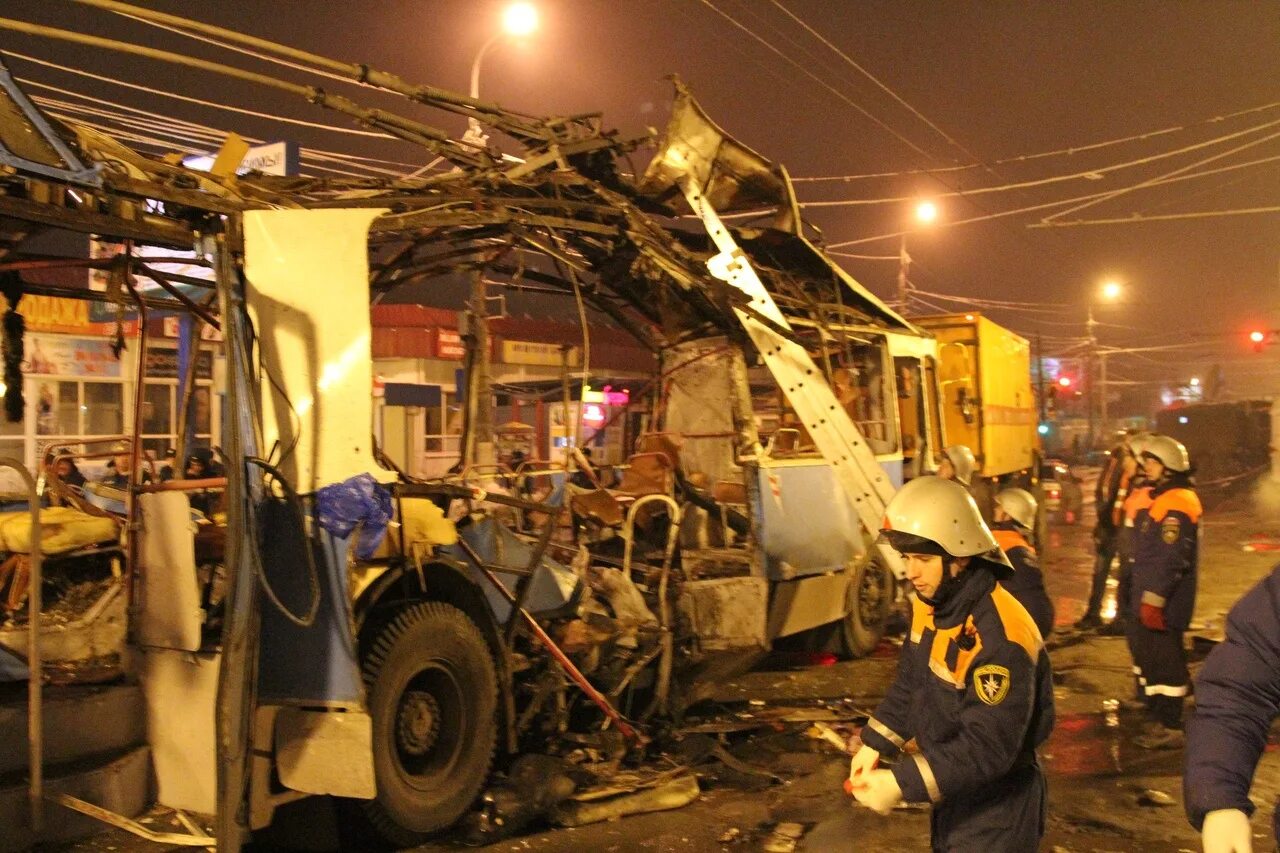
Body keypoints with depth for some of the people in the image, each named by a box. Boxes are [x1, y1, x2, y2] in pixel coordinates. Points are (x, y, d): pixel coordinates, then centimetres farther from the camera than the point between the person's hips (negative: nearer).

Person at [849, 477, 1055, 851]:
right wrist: (874, 744, 3)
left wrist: (902, 784, -32)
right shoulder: (929, 604, -3)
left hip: (995, 810, -8)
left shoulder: (999, 637, -32)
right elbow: (909, 683, 10)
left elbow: (988, 748, -31)